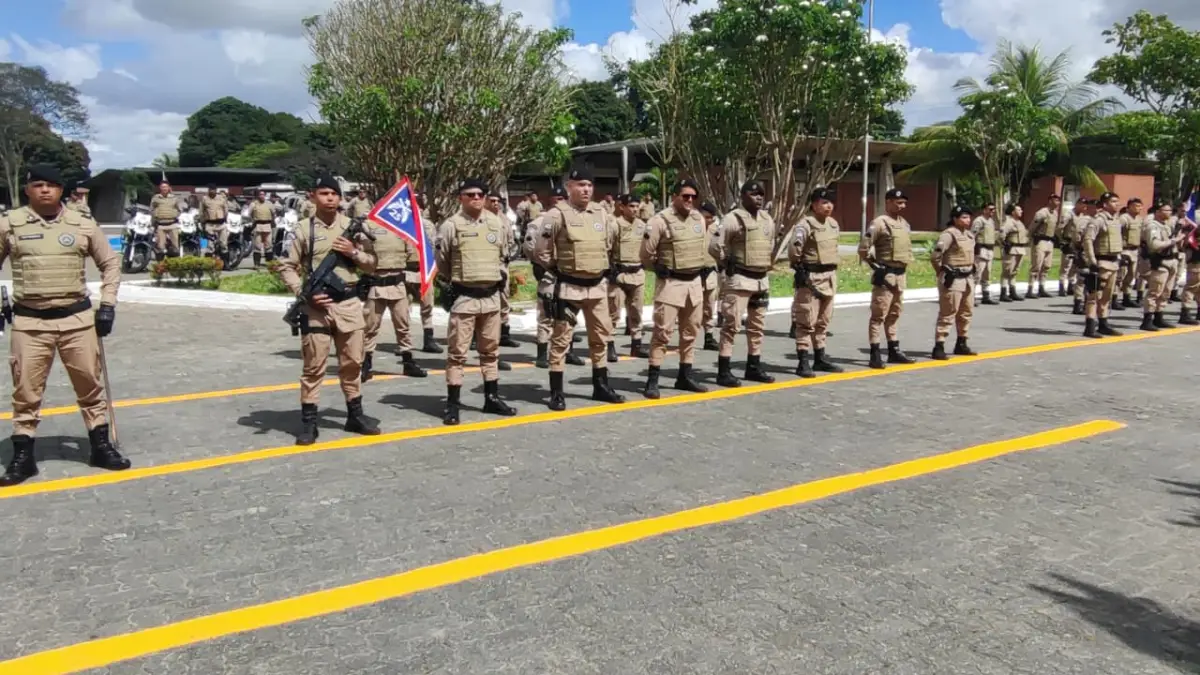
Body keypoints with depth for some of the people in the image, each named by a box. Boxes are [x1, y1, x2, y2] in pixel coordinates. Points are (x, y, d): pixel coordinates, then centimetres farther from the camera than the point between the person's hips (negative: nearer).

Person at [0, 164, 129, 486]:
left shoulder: (83, 224, 2)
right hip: (29, 321, -1)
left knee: (90, 384, 9)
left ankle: (101, 446, 22)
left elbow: (110, 262, 10)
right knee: (26, 390, 4)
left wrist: (107, 305, 3)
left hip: (77, 317, 1)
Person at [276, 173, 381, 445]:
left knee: (352, 363, 12)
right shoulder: (303, 229, -1)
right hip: (317, 306, -3)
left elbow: (371, 265, 10)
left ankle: (355, 415, 25)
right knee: (314, 366, 1)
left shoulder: (353, 227, 7)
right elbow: (286, 267, -1)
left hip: (349, 304, 3)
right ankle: (308, 422, 9)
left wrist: (353, 252, -8)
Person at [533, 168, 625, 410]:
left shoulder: (601, 213, 7)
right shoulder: (557, 215, -10)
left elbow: (609, 245, 21)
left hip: (597, 286, 6)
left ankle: (600, 386, 27)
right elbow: (541, 251, -7)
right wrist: (550, 276, -4)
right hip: (568, 287, -6)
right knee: (561, 338, -1)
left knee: (600, 336, 13)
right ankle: (556, 392, 6)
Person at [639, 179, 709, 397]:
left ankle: (684, 376, 24)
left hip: (694, 282, 7)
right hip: (670, 283, -7)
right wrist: (661, 270, 3)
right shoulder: (660, 221, -14)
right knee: (663, 331, -7)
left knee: (690, 331, 12)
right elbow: (646, 254, -9)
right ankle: (652, 380, -2)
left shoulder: (699, 219, 7)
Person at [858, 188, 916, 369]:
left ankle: (894, 351, 24)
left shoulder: (905, 224, 14)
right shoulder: (879, 223, -13)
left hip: (901, 275, 9)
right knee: (879, 315, -6)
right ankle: (875, 354, -5)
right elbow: (863, 248, -16)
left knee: (894, 314, 16)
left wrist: (904, 267, 19)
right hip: (885, 275, -9)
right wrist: (875, 266, -13)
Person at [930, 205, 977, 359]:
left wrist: (972, 270, 19)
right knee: (947, 314, -9)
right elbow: (935, 256, -20)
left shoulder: (970, 235, 13)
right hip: (953, 279, -9)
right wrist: (942, 272, -8)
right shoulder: (948, 234, -15)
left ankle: (961, 344, 28)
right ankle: (939, 347, -7)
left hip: (968, 278, 9)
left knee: (966, 313, 15)